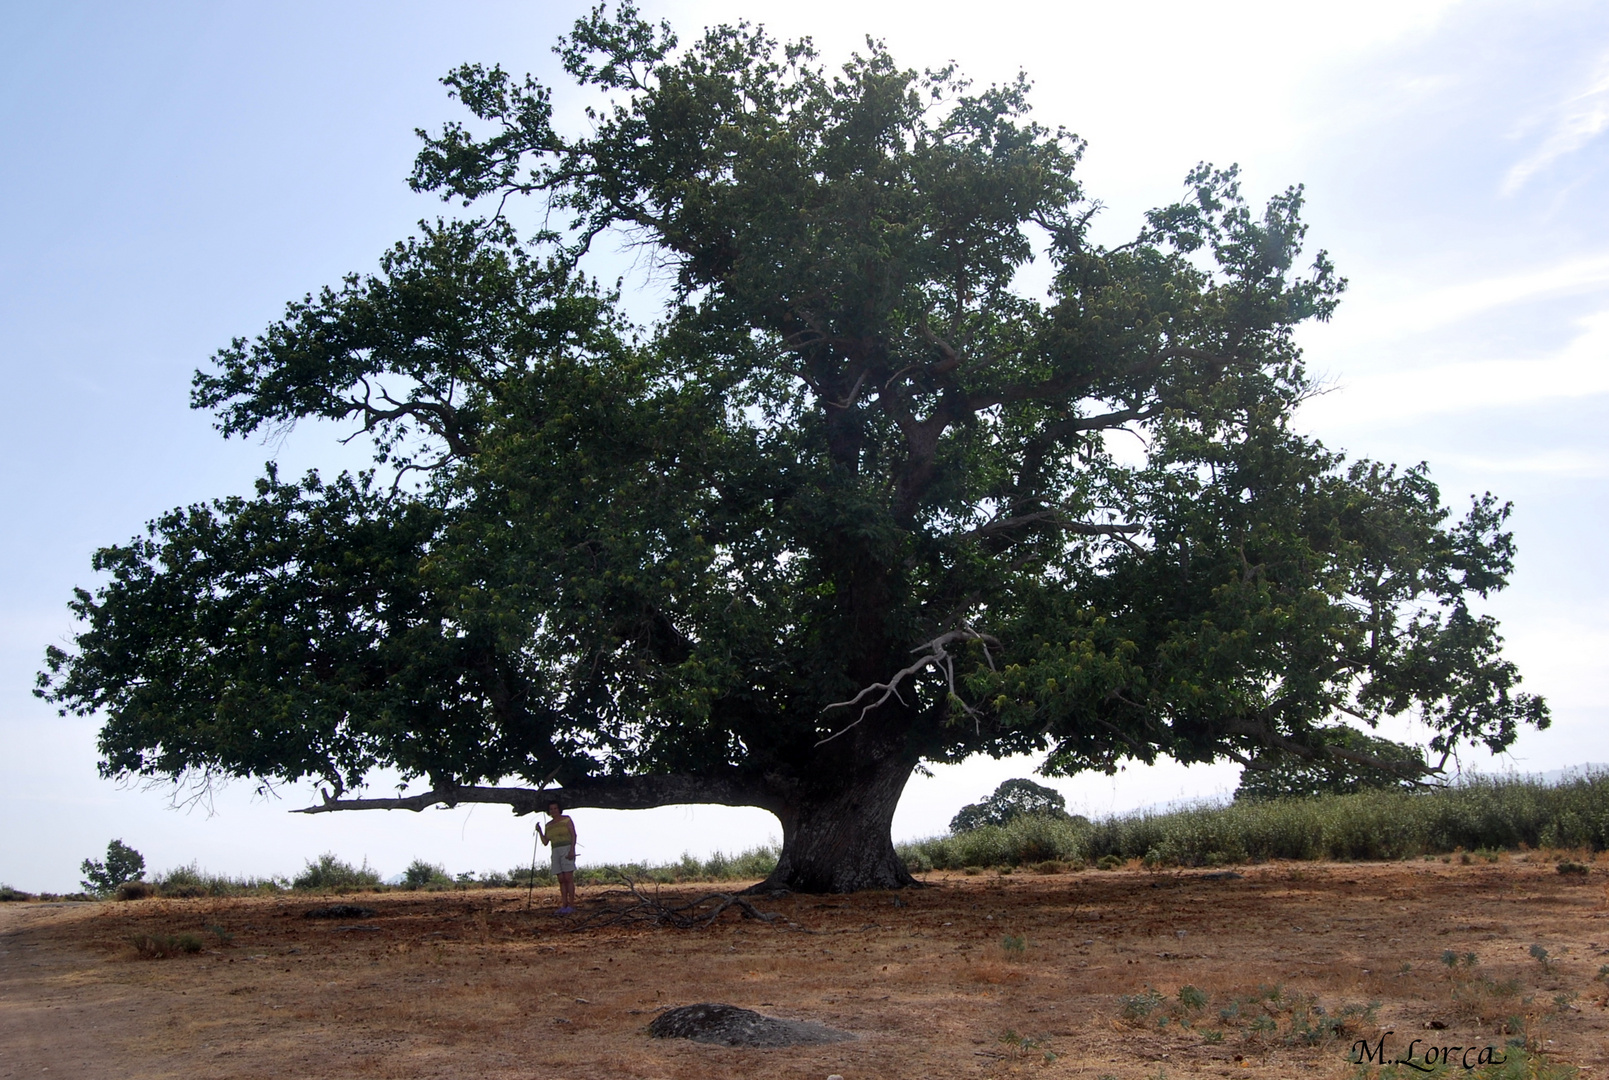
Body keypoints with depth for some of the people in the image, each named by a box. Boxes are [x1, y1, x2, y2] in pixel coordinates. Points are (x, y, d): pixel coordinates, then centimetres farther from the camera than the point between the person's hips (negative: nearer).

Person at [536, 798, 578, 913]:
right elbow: (545, 842, 14)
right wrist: (539, 831, -1)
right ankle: (564, 905, 3)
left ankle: (571, 905, -11)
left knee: (568, 878, -10)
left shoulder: (566, 819, 1)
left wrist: (572, 850, -17)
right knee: (561, 880, 3)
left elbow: (574, 835, -6)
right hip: (556, 852, 6)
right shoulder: (549, 825, 16)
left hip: (567, 850, -6)